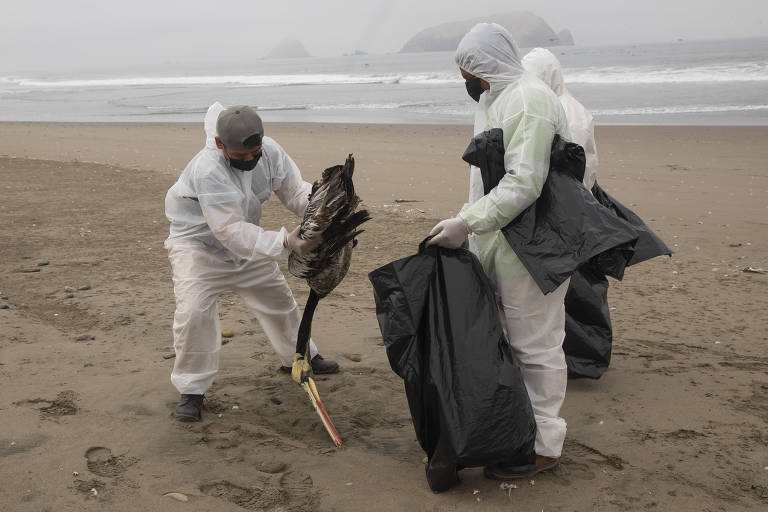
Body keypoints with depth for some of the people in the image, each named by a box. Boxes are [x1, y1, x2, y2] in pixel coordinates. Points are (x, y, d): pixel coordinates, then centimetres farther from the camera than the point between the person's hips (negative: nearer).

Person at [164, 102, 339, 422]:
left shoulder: (270, 152, -19)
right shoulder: (208, 170, -38)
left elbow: (295, 191, -13)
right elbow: (231, 231, -42)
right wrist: (285, 243, -51)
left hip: (247, 242, 6)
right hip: (198, 243, -6)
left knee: (277, 298, 17)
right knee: (194, 311, -22)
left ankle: (298, 356, 42)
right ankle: (191, 390, -5)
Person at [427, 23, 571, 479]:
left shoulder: (528, 100, -15)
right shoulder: (500, 100, 18)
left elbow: (524, 184, -25)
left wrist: (467, 223, -24)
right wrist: (465, 223, 17)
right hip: (505, 243, 10)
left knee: (536, 344, -2)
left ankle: (543, 446, 8)